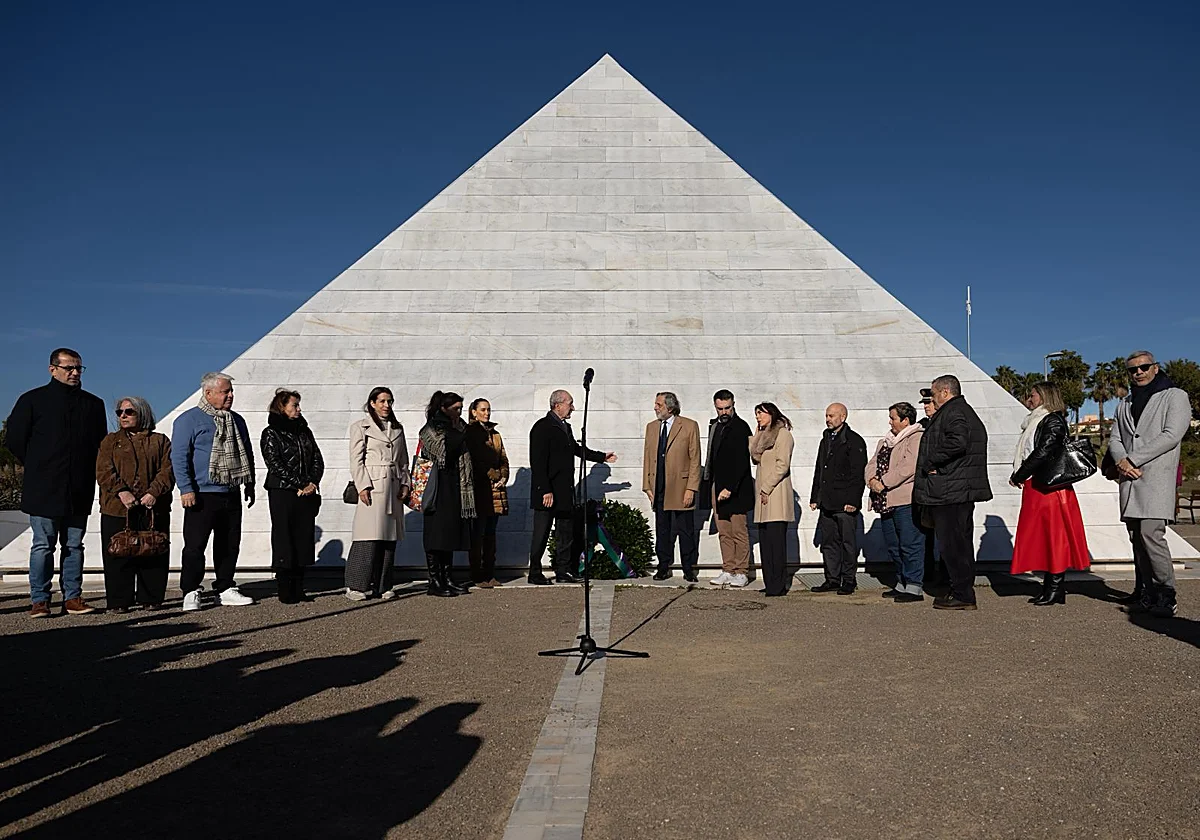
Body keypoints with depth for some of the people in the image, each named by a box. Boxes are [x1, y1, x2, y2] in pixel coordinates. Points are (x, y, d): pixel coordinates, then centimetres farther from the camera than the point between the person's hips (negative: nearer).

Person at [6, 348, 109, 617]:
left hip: (79, 491, 3)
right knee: (43, 546, 0)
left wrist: (87, 471, 12)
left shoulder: (93, 403, 12)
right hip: (44, 490, -3)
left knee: (74, 545, 5)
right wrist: (36, 469, 6)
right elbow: (15, 439, 4)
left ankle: (72, 598, 10)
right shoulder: (32, 400, 3)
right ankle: (39, 601, 6)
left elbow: (101, 442, 19)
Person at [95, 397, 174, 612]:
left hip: (153, 509, 0)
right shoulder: (110, 441, 13)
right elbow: (104, 471, 0)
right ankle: (119, 601, 9)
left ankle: (151, 599, 12)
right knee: (118, 555, 1)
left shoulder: (160, 441, 12)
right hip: (117, 508, 0)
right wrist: (121, 491, -15)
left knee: (153, 554, 3)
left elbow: (167, 471, 1)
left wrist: (154, 492, -14)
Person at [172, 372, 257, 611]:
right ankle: (191, 593, 5)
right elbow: (179, 456, -9)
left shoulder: (236, 420, 16)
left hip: (231, 495, 6)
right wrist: (186, 489, -15)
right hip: (202, 495, -6)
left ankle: (225, 589, 19)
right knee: (195, 545, -3)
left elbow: (247, 454, 24)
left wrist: (249, 484, 20)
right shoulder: (189, 419, -4)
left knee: (229, 545, 10)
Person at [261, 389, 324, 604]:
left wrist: (312, 483, -5)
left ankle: (298, 589, 11)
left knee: (304, 538, 4)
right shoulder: (271, 433, -2)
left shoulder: (304, 431, 15)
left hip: (306, 493, 6)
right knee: (284, 539, -2)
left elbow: (318, 459, 11)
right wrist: (301, 484, -14)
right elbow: (275, 465, -10)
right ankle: (285, 590, 3)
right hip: (282, 493, -5)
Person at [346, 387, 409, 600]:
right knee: (369, 538, -10)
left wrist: (405, 484, 8)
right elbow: (356, 460, -4)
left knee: (390, 539, 4)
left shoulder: (398, 428, 18)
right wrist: (363, 486, -12)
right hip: (372, 486, -5)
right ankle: (357, 586, -2)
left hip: (393, 487, 6)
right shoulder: (360, 427, 3)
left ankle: (382, 585, 11)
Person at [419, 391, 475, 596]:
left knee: (450, 533, 8)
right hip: (439, 488, -8)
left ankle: (447, 579, 12)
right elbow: (444, 451, -19)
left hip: (456, 487, 8)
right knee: (437, 532, -6)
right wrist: (460, 433, -12)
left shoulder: (458, 428, 18)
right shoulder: (431, 429, -6)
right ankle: (434, 581, -1)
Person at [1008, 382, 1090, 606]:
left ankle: (1056, 589, -2)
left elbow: (1043, 453, -18)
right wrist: (1019, 475, 2)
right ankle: (1050, 587, 15)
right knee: (1040, 536, 10)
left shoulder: (1053, 421, -8)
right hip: (1036, 487, 9)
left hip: (1049, 487, -9)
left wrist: (1018, 475, -11)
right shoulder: (1036, 422, 20)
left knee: (1054, 535, -5)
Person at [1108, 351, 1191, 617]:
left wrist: (1133, 460, -12)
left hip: (1157, 477, -6)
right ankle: (1149, 592, 11)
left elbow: (1171, 435, -10)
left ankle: (1166, 594, -6)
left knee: (1151, 533, -16)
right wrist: (1121, 461, -6)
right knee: (1137, 538, 5)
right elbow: (1115, 439, 16)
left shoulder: (1175, 396, 3)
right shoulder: (1124, 405, 21)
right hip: (1129, 477, 6)